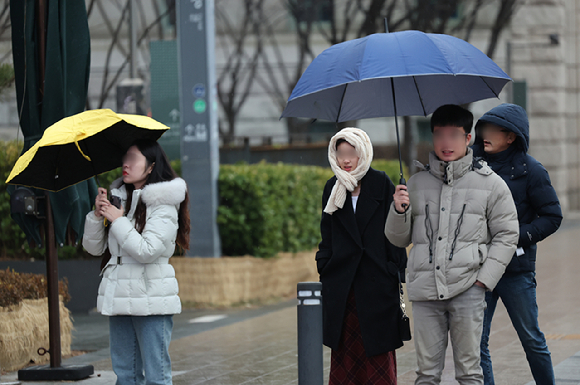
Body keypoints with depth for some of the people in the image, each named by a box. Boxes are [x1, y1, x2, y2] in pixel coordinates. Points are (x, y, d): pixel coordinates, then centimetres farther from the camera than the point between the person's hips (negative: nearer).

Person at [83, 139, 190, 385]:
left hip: (150, 300, -7)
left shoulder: (163, 206, -7)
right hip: (119, 297, 7)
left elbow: (147, 251, -19)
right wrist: (97, 214, -5)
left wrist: (118, 220, -13)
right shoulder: (119, 197, 12)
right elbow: (93, 247, 11)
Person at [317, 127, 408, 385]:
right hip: (340, 283, 3)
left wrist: (394, 267, -7)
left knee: (377, 350, -1)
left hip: (376, 280, -3)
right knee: (344, 349, 3)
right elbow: (327, 236, 14)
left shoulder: (381, 184, 0)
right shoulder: (333, 189, 10)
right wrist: (324, 267, 6)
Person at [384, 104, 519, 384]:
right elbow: (398, 239, 16)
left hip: (467, 289, -2)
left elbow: (506, 235, 6)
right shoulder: (416, 184, 12)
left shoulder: (490, 183, 5)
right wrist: (399, 211, -5)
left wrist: (484, 278, -4)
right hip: (424, 288, 2)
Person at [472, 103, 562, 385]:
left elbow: (552, 217, -4)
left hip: (516, 269, -3)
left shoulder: (529, 170, -4)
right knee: (476, 341, 0)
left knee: (531, 338, 7)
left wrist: (518, 237, -14)